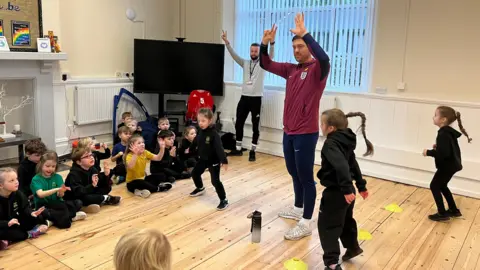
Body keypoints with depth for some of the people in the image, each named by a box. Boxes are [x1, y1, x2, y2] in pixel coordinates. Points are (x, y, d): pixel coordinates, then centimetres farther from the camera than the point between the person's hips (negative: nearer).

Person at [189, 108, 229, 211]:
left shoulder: (214, 134, -26)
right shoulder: (200, 132, -4)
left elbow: (219, 148, -33)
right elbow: (196, 143, 14)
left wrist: (224, 161, -39)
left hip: (213, 161, -8)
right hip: (203, 159, 8)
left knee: (215, 180, -10)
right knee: (195, 173, 22)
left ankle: (224, 200, 2)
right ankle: (200, 188, 50)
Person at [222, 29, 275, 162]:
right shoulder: (245, 63, 11)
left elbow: (270, 56, -17)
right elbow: (234, 55, 0)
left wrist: (272, 42, -35)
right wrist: (226, 42, -14)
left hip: (256, 98, -4)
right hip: (244, 97, 4)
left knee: (255, 127, 1)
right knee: (238, 124, 9)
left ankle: (252, 151, 9)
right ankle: (238, 149, 21)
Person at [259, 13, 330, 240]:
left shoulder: (318, 69, -8)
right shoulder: (291, 70, 11)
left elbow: (324, 58, -31)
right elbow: (266, 65, 15)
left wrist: (305, 34, -31)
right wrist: (265, 44, -1)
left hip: (306, 134, -7)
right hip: (288, 132, 7)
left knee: (306, 177, -2)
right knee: (294, 173, 19)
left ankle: (306, 224, 7)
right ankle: (298, 209, 37)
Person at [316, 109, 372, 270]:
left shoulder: (331, 144, -21)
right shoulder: (345, 141, 8)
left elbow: (341, 166, -35)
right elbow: (353, 165, 15)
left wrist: (346, 189, -40)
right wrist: (361, 186, 22)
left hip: (335, 192, -9)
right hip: (346, 191, 10)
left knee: (327, 226, -1)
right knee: (345, 220, 28)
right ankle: (353, 247, 47)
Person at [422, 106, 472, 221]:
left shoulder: (443, 134, -24)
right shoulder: (449, 132, 7)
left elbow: (444, 153, -29)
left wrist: (429, 152, -19)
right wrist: (438, 147, 7)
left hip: (447, 166, -10)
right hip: (451, 164, 10)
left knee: (434, 186, 1)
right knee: (442, 186, 22)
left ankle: (442, 214, 7)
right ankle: (454, 210, 32)